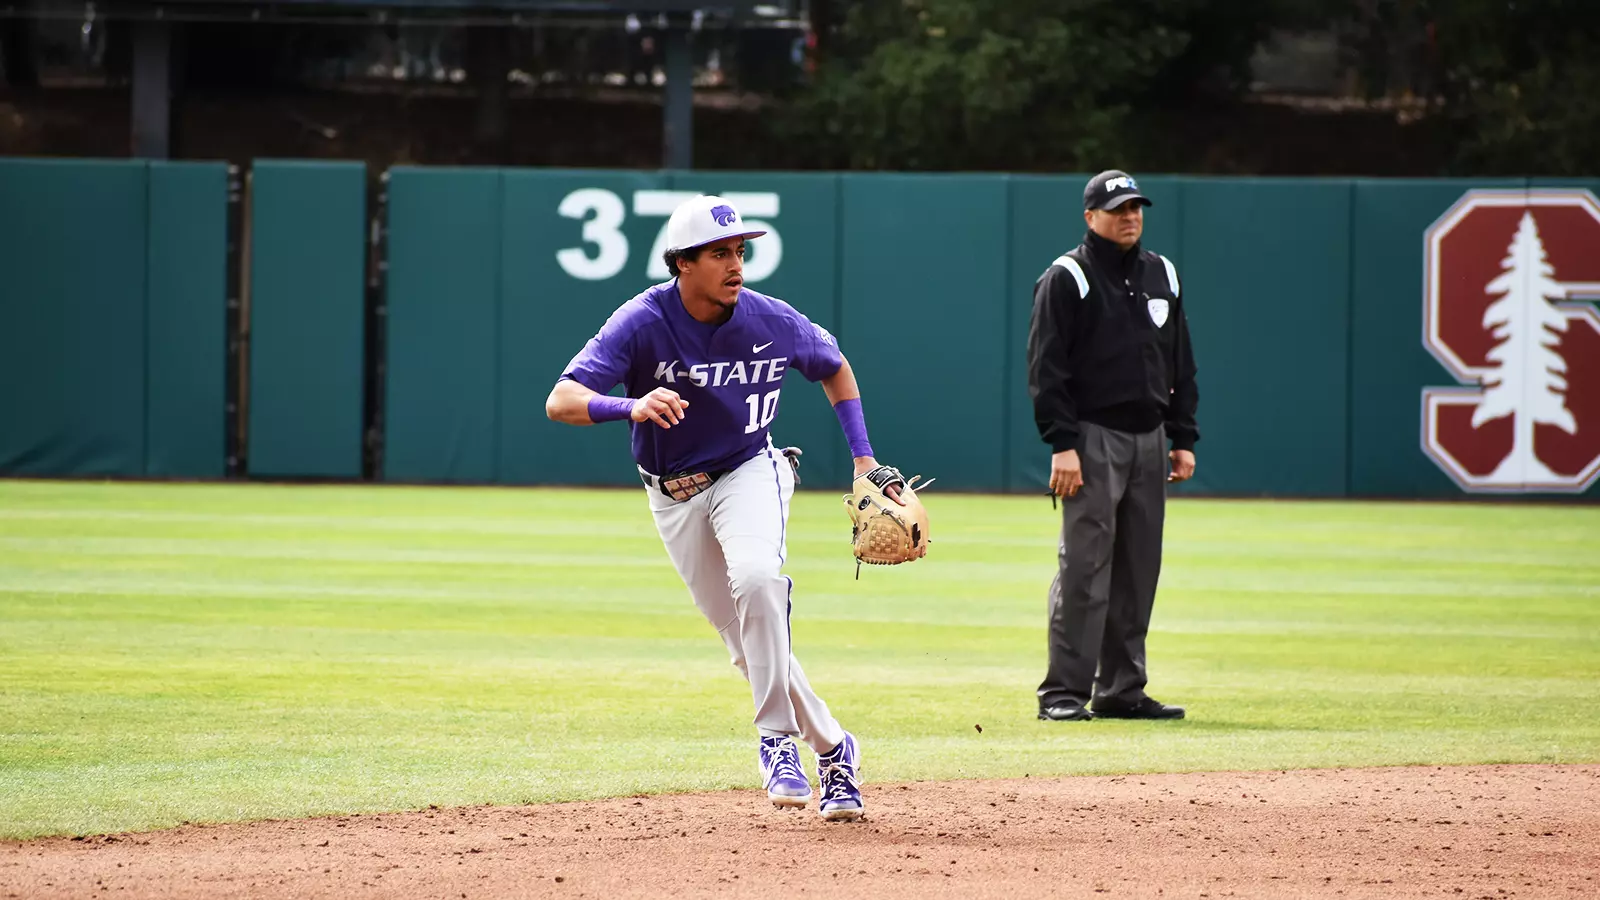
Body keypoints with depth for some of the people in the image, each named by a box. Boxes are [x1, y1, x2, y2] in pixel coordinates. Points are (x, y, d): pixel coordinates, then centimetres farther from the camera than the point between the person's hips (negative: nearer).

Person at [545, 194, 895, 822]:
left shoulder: (772, 322, -13)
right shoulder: (641, 323, -20)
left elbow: (835, 368, 10)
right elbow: (560, 401, -29)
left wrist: (863, 457, 1)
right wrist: (630, 407, -49)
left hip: (749, 471, -1)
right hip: (674, 497, 1)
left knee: (757, 579, -32)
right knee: (750, 646, 2)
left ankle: (778, 738, -23)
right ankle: (830, 748, 22)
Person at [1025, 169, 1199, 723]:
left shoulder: (1162, 276, 15)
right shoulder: (1066, 279, -4)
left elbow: (1181, 365, 19)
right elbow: (1047, 369, -9)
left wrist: (1183, 438, 11)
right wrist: (1062, 444, -17)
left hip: (1149, 441, 6)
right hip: (1093, 438, -6)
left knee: (1138, 572, 7)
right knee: (1084, 569, -10)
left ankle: (1121, 691, 13)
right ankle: (1064, 693, -8)